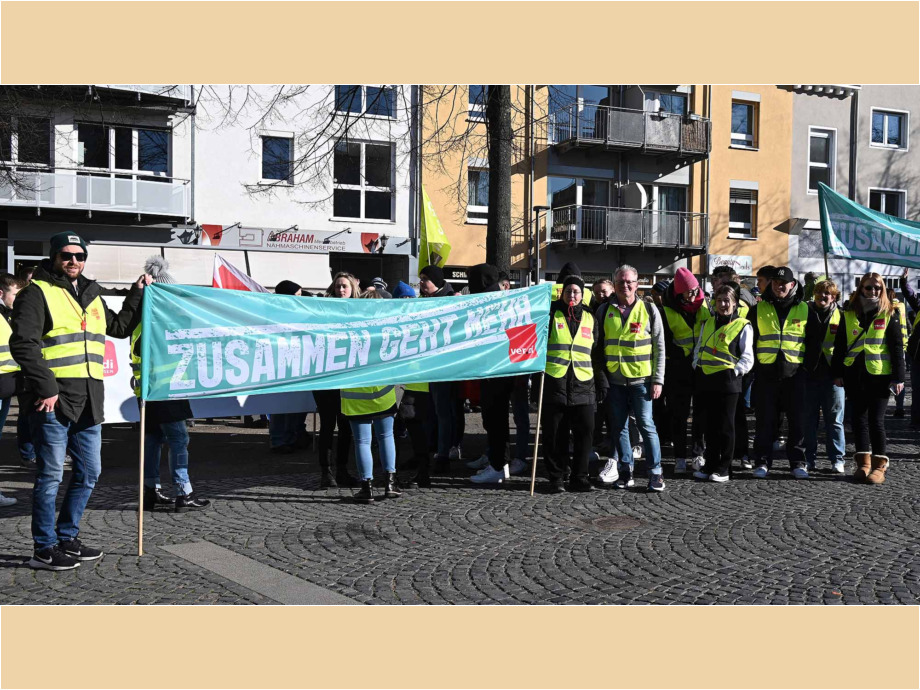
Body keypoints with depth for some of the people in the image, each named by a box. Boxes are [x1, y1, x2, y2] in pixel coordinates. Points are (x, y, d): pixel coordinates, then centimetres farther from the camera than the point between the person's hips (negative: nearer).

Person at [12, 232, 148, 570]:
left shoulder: (92, 295, 18)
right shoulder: (37, 293, -5)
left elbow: (119, 327, 32)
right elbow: (23, 344, -14)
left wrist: (137, 294, 23)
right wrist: (45, 387, -20)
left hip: (88, 402, 8)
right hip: (53, 401, -7)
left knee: (88, 472, 12)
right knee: (51, 474, -2)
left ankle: (66, 537, 26)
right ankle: (44, 549, 8)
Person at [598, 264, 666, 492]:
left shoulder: (649, 310, 2)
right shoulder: (604, 311, 8)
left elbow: (659, 348, 3)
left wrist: (658, 380, -3)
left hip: (640, 379, -3)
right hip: (614, 380, 3)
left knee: (646, 425, -4)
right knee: (618, 427, 7)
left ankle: (655, 473, 4)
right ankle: (625, 472, 17)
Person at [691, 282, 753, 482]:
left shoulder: (743, 326, 1)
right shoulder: (707, 323, 17)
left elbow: (747, 358, -1)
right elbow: (699, 348, 21)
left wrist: (734, 372, -12)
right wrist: (697, 368, 8)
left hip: (727, 380, -5)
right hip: (705, 379, 5)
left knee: (725, 426, -1)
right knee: (710, 424, 10)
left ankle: (723, 469, 6)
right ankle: (710, 465, 19)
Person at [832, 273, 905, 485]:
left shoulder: (889, 314, 2)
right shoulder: (849, 314, 10)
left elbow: (897, 346, 1)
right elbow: (840, 344, 12)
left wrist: (898, 377, -5)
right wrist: (837, 372, 8)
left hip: (879, 374, -3)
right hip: (854, 374, 3)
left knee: (876, 420, -4)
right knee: (859, 418, 7)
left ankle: (879, 466, 4)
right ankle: (863, 463, 16)